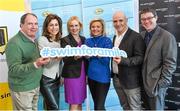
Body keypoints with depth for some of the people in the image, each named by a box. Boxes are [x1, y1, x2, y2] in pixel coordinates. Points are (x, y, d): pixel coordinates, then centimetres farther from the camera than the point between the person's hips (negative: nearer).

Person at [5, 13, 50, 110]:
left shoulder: (34, 40, 6)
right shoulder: (14, 43, -18)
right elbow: (13, 69, -23)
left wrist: (43, 60, 2)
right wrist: (35, 65, -34)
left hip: (36, 85, 8)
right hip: (22, 89, -7)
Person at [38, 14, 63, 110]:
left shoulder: (59, 40, 6)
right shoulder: (42, 39, -12)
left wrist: (61, 76, 13)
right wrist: (55, 58, -32)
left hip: (56, 77, 6)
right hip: (46, 78, -6)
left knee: (51, 106, 11)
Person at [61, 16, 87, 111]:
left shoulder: (83, 39, 12)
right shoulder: (65, 40, -5)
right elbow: (65, 59, -14)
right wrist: (75, 57, -29)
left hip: (82, 74, 6)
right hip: (72, 74, -5)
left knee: (80, 102, 12)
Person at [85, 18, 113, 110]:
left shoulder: (107, 41, -7)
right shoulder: (88, 41, 6)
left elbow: (106, 60, -14)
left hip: (103, 77, -5)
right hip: (91, 76, 5)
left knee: (100, 106, -4)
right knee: (96, 104, 16)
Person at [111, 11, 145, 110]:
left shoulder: (136, 36, -13)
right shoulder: (115, 37, 11)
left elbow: (140, 58, -17)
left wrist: (123, 61, -30)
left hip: (130, 80, -7)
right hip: (116, 79, 7)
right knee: (125, 106, 18)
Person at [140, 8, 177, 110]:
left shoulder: (167, 37, -12)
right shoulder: (142, 35, 6)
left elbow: (170, 64, -14)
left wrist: (161, 84, -16)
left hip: (157, 84, -5)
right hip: (144, 82, 5)